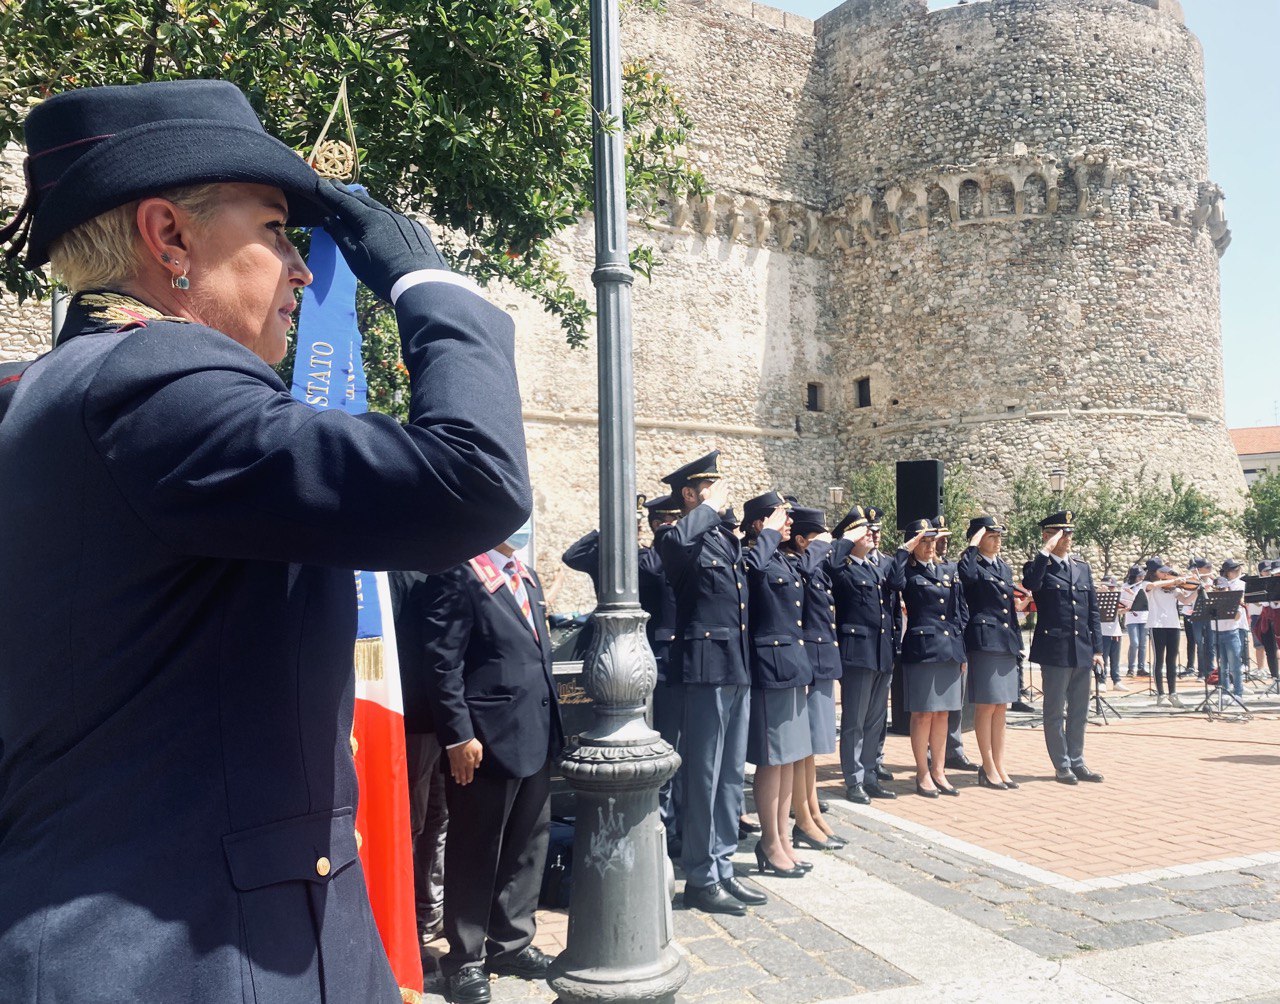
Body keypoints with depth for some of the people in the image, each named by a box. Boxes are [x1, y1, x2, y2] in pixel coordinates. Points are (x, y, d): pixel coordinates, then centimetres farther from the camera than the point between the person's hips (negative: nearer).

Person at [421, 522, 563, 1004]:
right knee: (476, 852, 7)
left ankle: (512, 943, 33)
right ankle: (465, 957, 23)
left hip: (535, 737, 8)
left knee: (527, 846, 16)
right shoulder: (458, 575, -12)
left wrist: (550, 725, 15)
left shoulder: (526, 576, 15)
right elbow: (443, 663, -15)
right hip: (486, 741, -8)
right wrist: (459, 736, -17)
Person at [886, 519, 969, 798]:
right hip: (921, 649, -5)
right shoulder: (909, 572, -1)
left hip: (949, 649, 5)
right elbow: (895, 582, -27)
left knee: (942, 713, 11)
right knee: (923, 713, 0)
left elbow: (961, 613, 16)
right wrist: (905, 550, -17)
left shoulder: (948, 571, 14)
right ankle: (923, 775, 10)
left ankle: (938, 771, 21)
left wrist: (963, 650, 11)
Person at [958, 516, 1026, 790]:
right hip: (983, 641, -8)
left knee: (1001, 707, 11)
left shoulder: (1005, 567, 18)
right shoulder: (973, 565, -5)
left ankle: (999, 767, 18)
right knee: (986, 706, -2)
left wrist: (1018, 603, 6)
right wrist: (972, 547, -20)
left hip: (1007, 641, 8)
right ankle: (988, 769, 7)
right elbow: (965, 576, -30)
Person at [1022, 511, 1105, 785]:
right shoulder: (1039, 567, -3)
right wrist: (1045, 552, -22)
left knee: (1079, 711, 12)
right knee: (1055, 712, 3)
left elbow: (1093, 610, 13)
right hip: (1055, 649, -5)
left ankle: (1077, 762, 23)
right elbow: (1031, 584, -29)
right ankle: (1062, 765, 13)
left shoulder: (1083, 567, 13)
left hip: (1083, 650, 5)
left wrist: (1097, 648, 8)